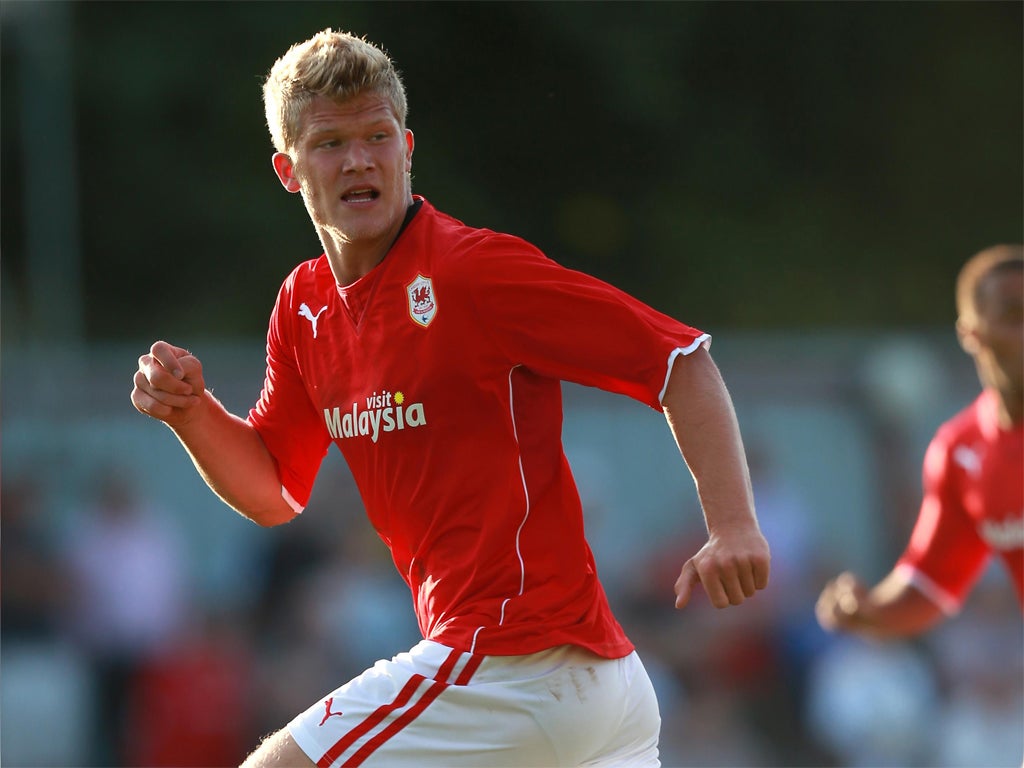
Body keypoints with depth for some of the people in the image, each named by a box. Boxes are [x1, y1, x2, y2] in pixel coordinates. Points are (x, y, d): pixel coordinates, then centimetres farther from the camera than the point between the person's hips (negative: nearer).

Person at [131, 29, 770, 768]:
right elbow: (273, 492, 19)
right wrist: (189, 412, -1)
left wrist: (734, 526, -26)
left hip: (510, 667, -8)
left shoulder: (476, 271, -14)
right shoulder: (305, 304, 10)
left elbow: (683, 362, -14)